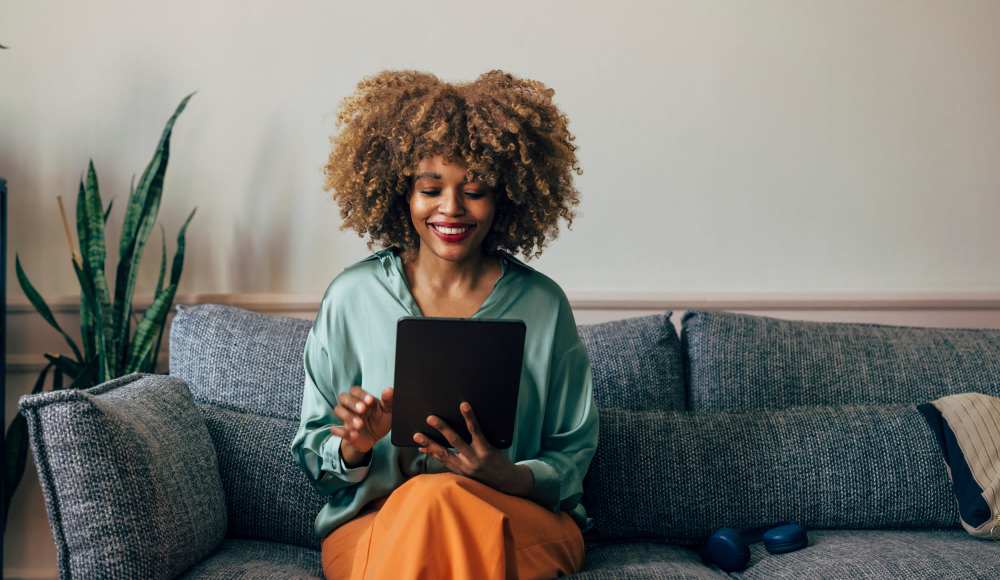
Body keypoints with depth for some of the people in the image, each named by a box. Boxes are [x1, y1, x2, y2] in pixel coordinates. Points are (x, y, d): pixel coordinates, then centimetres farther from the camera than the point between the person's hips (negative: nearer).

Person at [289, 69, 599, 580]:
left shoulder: (543, 304, 0)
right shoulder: (351, 297, 0)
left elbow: (572, 458, 5)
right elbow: (313, 456, 7)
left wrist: (511, 477, -18)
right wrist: (355, 445, -18)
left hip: (524, 524, -1)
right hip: (371, 526, 1)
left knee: (435, 499, -35)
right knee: (429, 498, -35)